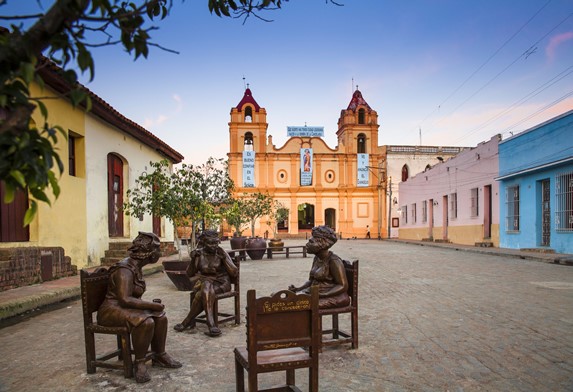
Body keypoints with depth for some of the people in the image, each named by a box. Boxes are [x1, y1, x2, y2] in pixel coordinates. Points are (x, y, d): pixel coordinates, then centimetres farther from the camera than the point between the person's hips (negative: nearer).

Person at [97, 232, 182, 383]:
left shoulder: (136, 266, 7)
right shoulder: (125, 269, -23)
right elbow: (125, 299, -32)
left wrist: (151, 305, -4)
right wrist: (153, 305, -26)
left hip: (126, 308, 9)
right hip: (112, 310, -9)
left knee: (160, 316, -6)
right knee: (145, 321, -32)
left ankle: (159, 356, 9)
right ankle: (140, 363, -14)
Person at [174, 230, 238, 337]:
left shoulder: (221, 253, -3)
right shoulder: (199, 254, 4)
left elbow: (234, 273, -9)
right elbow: (190, 274, 6)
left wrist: (224, 258, -19)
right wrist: (193, 259, -10)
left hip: (221, 283, -2)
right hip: (204, 281, 2)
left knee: (202, 294, -33)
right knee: (207, 288, -36)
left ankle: (187, 322, -21)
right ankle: (211, 325, -37)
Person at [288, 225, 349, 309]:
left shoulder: (334, 261, -16)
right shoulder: (317, 258, 10)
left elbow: (343, 286, -18)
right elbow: (311, 280, 17)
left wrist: (322, 295, -26)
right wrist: (298, 289, -1)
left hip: (334, 297, -8)